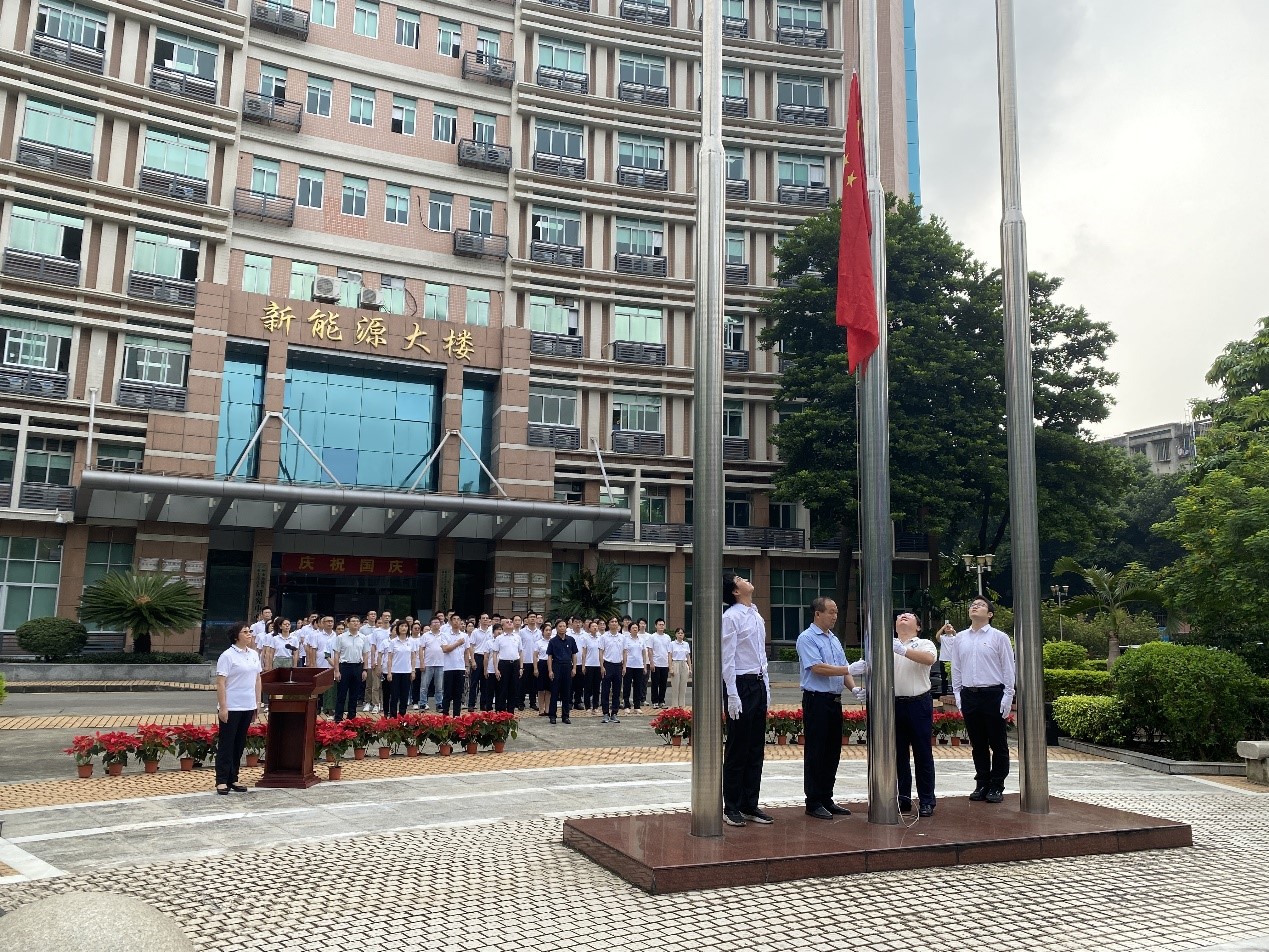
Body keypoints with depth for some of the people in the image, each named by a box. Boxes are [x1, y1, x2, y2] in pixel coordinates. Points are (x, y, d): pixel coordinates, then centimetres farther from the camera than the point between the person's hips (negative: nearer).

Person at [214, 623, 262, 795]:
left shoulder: (254, 655, 10)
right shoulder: (227, 656, -11)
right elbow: (220, 682, -14)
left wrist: (257, 702, 13)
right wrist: (222, 707, -17)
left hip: (248, 707, 7)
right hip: (231, 708, -6)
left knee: (240, 744, 12)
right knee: (226, 744, 1)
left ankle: (233, 779, 20)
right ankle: (222, 781, 8)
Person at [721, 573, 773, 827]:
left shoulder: (757, 617, 13)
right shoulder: (731, 617, -12)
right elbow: (727, 659, -15)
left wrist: (766, 687, 15)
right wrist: (732, 695, -18)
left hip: (759, 684, 8)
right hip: (741, 684, -8)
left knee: (756, 749, 12)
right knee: (737, 750, 0)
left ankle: (750, 805, 21)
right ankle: (731, 808, 10)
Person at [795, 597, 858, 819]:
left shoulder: (834, 639, 16)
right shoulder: (807, 638, -10)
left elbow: (843, 669, 17)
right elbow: (817, 668, -20)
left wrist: (854, 688, -1)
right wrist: (849, 669, -20)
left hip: (835, 700, 8)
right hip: (816, 699, -8)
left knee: (833, 752, 12)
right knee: (815, 753, -1)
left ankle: (826, 799, 22)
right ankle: (813, 803, 7)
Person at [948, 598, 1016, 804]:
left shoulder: (999, 637, -1)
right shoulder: (959, 638, 10)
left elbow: (1008, 670, -2)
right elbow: (956, 669, 13)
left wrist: (1007, 698, -8)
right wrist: (958, 695, 7)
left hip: (993, 694, -3)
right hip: (969, 695, 4)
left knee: (998, 744, 4)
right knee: (978, 744, 11)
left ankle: (997, 787, 13)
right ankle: (982, 784, 20)